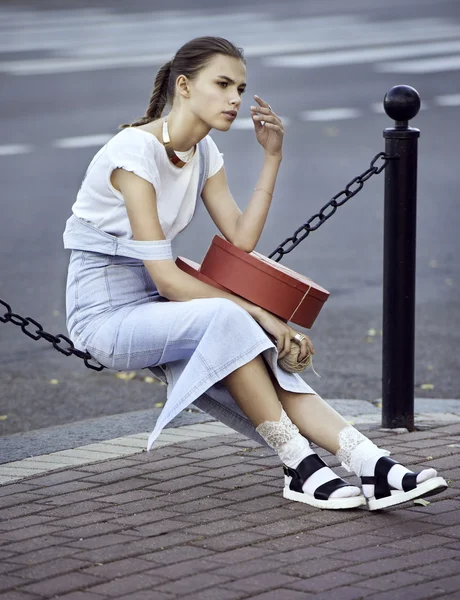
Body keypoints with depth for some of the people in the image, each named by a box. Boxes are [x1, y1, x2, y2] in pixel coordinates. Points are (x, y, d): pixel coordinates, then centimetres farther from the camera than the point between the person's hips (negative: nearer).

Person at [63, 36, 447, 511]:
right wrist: (258, 314, -23)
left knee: (265, 365, -18)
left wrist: (272, 156, -3)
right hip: (105, 314, -8)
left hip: (152, 307, 8)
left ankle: (374, 469, -29)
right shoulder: (136, 152, -20)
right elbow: (166, 279, -24)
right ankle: (299, 466, -26)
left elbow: (241, 240, -2)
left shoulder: (203, 153, 7)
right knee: (226, 319, -33)